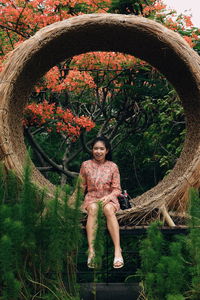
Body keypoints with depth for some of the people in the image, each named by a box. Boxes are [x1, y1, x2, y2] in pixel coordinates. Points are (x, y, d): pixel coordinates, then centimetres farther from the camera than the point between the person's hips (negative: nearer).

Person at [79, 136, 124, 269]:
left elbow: (117, 189, 2)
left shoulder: (113, 166, 2)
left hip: (109, 199, 0)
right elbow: (82, 186, 11)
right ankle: (91, 250, -47)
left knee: (108, 208, -37)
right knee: (93, 208, -37)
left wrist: (108, 197, -18)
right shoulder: (86, 165, 5)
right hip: (91, 198, 1)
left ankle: (117, 250, -46)